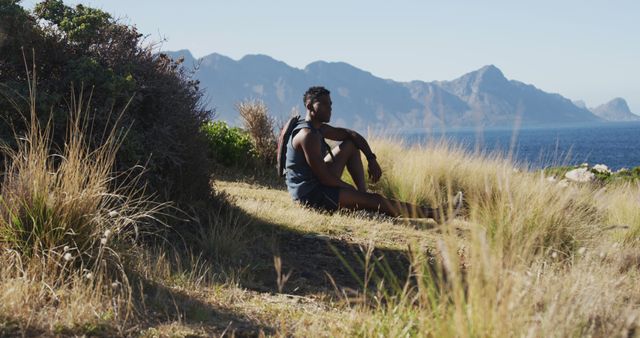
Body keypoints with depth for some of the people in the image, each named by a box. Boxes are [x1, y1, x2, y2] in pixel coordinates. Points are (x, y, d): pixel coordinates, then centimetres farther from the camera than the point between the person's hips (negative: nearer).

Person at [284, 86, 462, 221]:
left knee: (350, 145, 13)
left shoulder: (319, 128, 9)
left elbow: (351, 134, 20)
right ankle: (435, 215, -11)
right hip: (309, 194, -10)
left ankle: (364, 193, 8)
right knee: (376, 200, -14)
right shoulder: (308, 135, -21)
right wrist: (352, 190, -10)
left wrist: (371, 159, 7)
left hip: (317, 185, 10)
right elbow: (324, 177, -24)